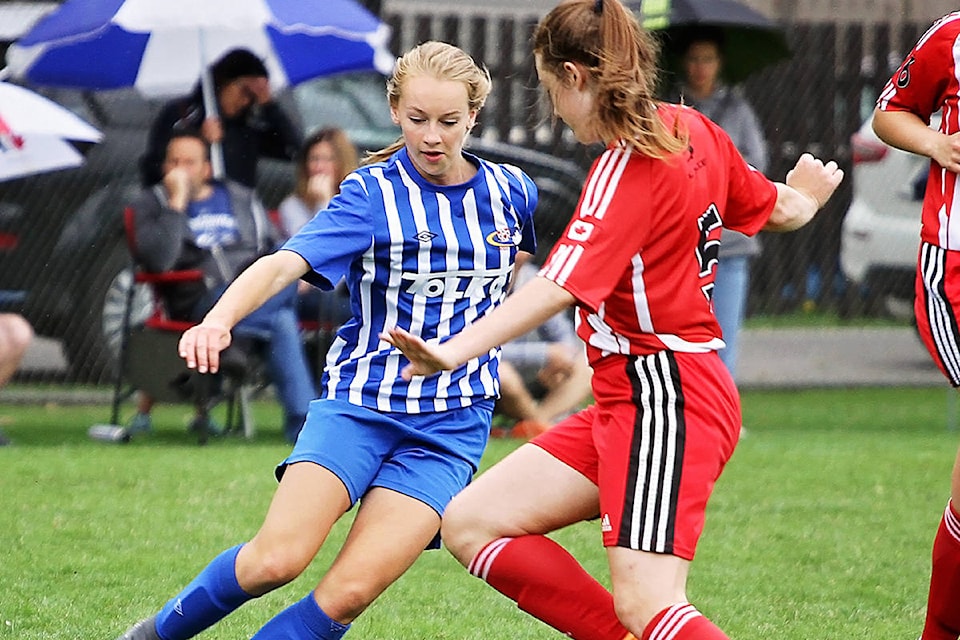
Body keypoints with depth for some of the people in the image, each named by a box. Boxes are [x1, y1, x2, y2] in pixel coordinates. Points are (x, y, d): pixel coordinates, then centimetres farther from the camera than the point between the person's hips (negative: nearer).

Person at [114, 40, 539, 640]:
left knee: (352, 589, -19)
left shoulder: (511, 190, 6)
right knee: (278, 558, -21)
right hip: (359, 402, -2)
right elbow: (286, 263, -21)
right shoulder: (373, 194, -5)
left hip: (452, 425, 2)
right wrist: (220, 318, -39)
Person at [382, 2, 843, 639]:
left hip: (664, 399, -10)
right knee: (471, 524, 5)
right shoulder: (692, 131, 8)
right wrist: (807, 195, 49)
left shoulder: (627, 167, -16)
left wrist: (453, 352, -40)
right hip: (627, 400, 10)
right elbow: (782, 210, 24)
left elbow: (562, 286, -29)